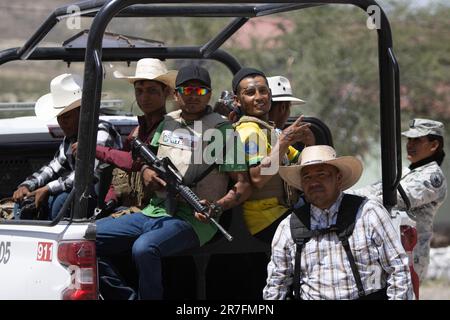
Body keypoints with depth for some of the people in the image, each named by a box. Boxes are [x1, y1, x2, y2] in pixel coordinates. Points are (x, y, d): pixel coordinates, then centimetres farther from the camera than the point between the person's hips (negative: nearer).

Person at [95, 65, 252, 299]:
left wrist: (217, 206, -24)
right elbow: (147, 157, 28)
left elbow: (243, 185, -5)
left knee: (144, 247, -36)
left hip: (191, 219, -7)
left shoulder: (221, 129, -2)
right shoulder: (168, 122, 16)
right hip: (153, 212, 7)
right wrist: (146, 172, 2)